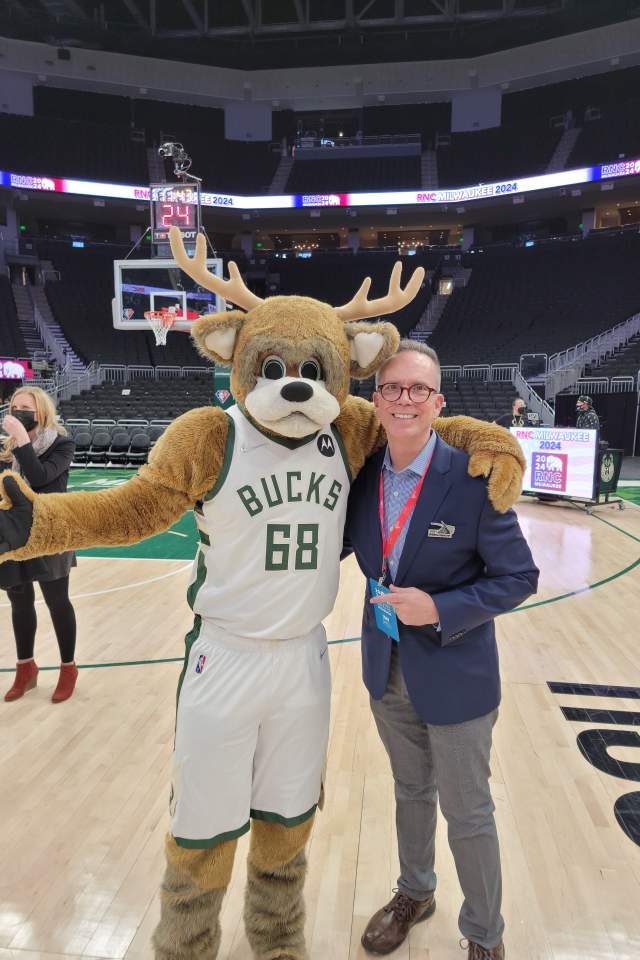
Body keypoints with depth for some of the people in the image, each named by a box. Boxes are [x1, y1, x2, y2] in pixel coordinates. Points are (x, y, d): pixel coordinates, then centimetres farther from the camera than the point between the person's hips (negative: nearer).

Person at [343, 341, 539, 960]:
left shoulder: (472, 477, -20)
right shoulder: (362, 474, -6)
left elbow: (518, 577, -15)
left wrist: (438, 609, -24)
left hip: (455, 675, -4)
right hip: (387, 671, 4)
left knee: (467, 814, 15)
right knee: (411, 792, 26)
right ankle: (414, 893, 53)